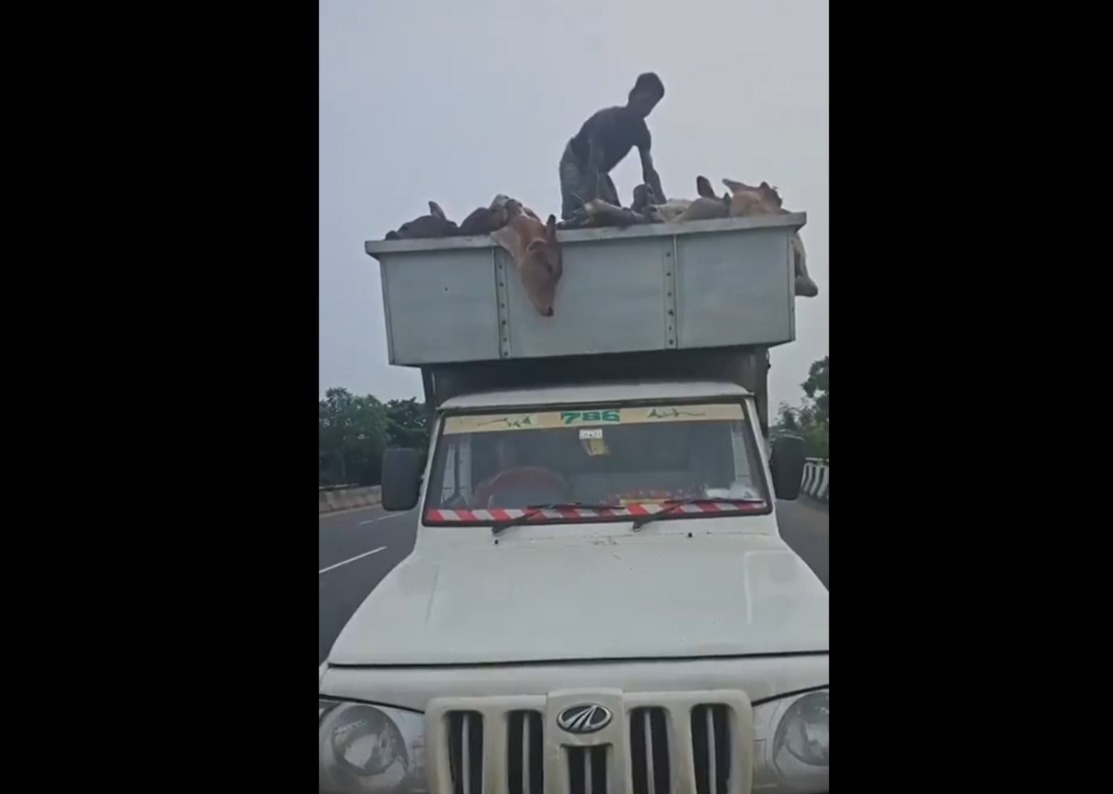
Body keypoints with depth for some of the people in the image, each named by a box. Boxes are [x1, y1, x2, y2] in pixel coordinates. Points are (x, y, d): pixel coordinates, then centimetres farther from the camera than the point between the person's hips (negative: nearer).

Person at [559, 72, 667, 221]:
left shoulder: (641, 130, -11)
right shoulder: (606, 119, -32)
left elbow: (648, 171, -14)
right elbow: (593, 165, -40)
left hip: (598, 171, 8)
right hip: (574, 163, -7)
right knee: (577, 211, -27)